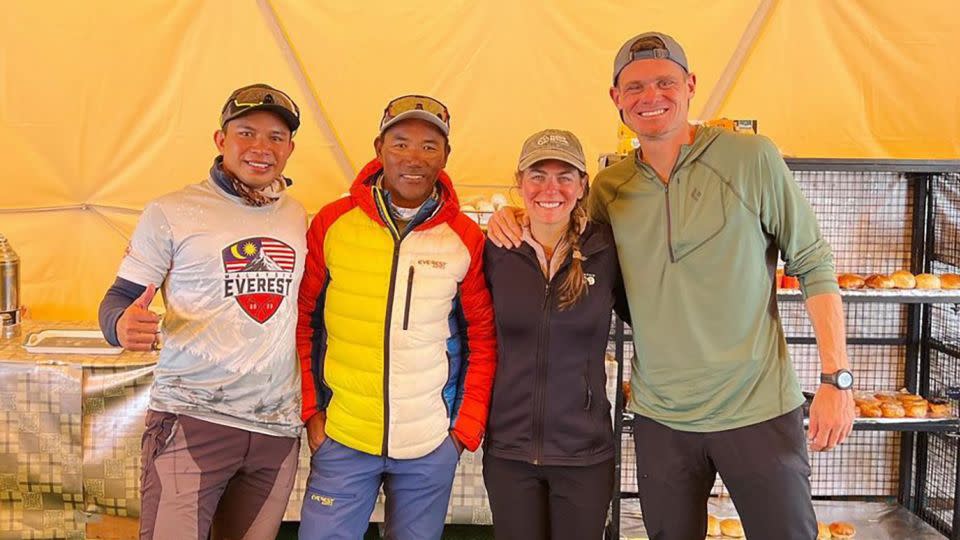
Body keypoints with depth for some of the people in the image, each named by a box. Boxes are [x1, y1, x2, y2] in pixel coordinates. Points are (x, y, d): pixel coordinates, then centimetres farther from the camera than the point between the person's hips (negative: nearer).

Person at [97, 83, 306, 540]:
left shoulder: (299, 219, 11)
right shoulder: (172, 212, -1)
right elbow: (119, 299, 2)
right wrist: (122, 326, -22)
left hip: (278, 425, 4)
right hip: (191, 417, -4)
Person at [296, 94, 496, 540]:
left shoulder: (466, 238, -1)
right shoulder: (332, 222, -2)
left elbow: (482, 337, 3)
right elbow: (302, 320, 4)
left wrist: (468, 426, 0)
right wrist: (310, 410, 1)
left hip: (432, 446, 1)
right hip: (341, 440, 0)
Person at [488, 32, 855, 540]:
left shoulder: (750, 158, -7)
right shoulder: (608, 187, 3)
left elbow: (813, 265, -4)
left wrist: (837, 378, -9)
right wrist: (515, 224, -5)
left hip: (758, 409, -3)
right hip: (660, 418, 3)